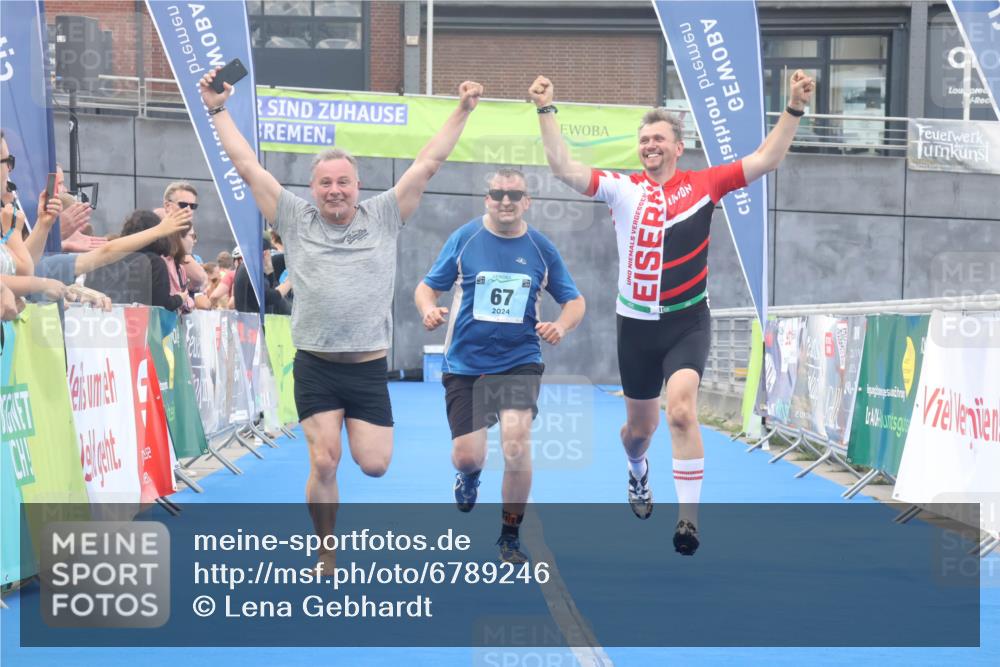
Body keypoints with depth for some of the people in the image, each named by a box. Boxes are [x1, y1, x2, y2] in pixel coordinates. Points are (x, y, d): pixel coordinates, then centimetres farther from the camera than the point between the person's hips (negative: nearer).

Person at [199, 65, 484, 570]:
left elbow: (427, 164, 4)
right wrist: (218, 111, 4)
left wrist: (462, 111, 2)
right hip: (315, 367, -1)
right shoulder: (296, 219, 4)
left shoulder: (383, 217, 5)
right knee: (324, 465, -8)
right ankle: (327, 558, 10)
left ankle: (357, 433, 37)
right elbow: (247, 166, 5)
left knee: (374, 466, -2)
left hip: (369, 369, 1)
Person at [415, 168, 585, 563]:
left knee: (516, 441, -21)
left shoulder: (541, 248, 0)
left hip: (519, 361, 0)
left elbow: (575, 300, 8)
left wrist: (561, 326, -14)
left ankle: (510, 533, 1)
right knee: (467, 455, -2)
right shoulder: (464, 238, -2)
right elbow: (428, 286, 2)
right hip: (465, 363, 0)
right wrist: (427, 309, -21)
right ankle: (469, 478, 41)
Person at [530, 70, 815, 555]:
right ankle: (638, 472, 52)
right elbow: (563, 167, -8)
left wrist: (794, 109, -11)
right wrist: (546, 110, -15)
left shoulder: (703, 185, -1)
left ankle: (689, 518, -21)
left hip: (688, 322, -2)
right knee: (640, 427, 15)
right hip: (637, 324, 2)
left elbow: (766, 160, -3)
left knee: (681, 410, -25)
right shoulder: (622, 188, 0)